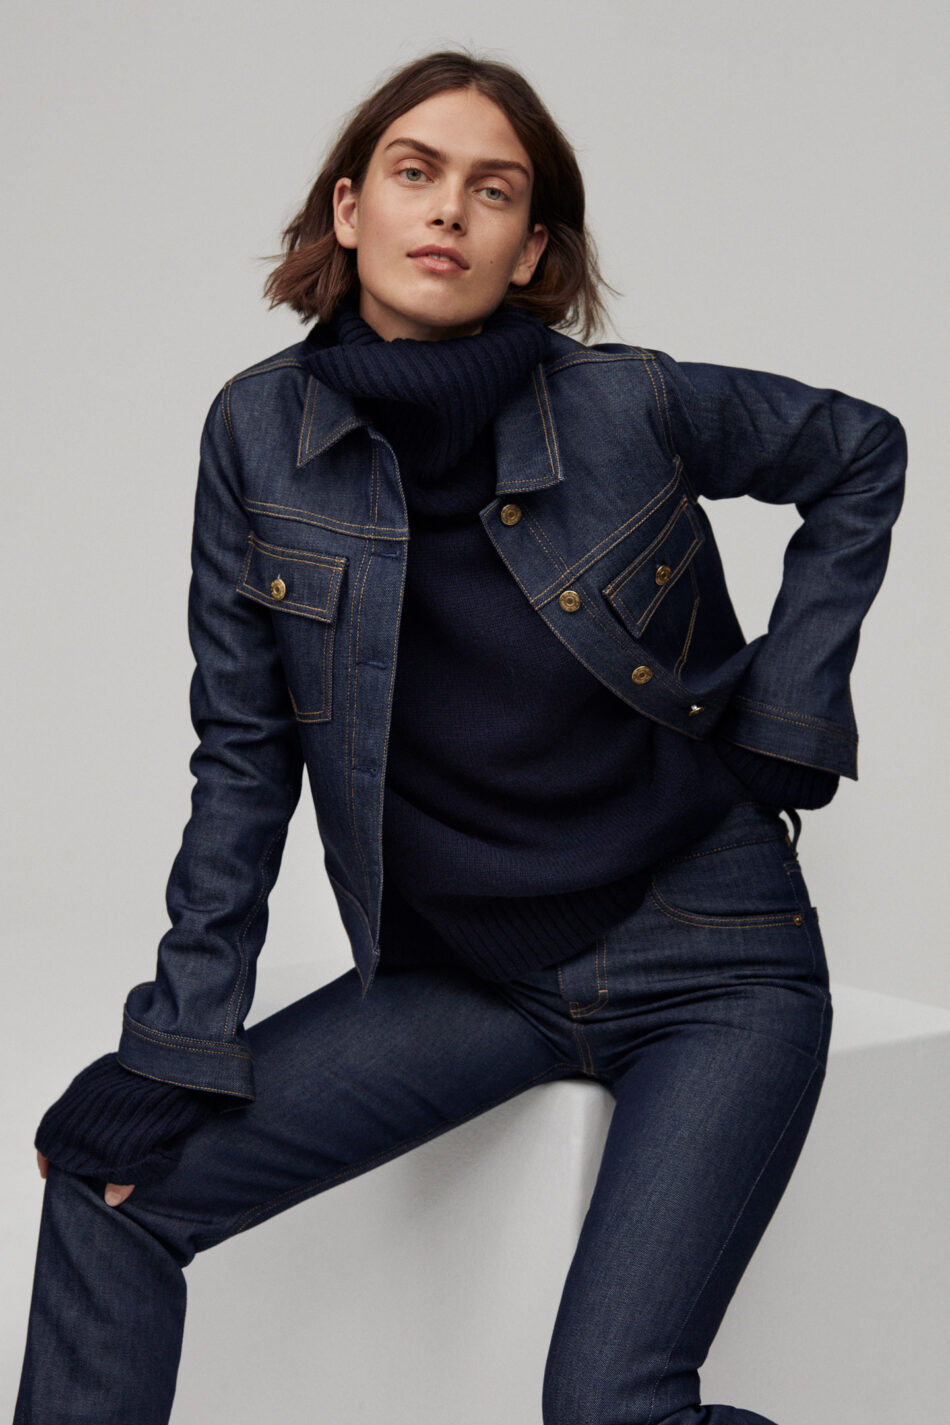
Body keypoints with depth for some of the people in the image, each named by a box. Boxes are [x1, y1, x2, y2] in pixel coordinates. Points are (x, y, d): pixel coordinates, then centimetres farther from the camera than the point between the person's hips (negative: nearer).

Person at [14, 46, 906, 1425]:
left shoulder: (630, 406, -13)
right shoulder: (261, 430, -6)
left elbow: (862, 457, 6)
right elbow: (245, 754, 0)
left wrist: (785, 713, -2)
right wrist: (182, 1042, -2)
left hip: (709, 971, -3)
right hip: (458, 973, 4)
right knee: (107, 1182, -4)